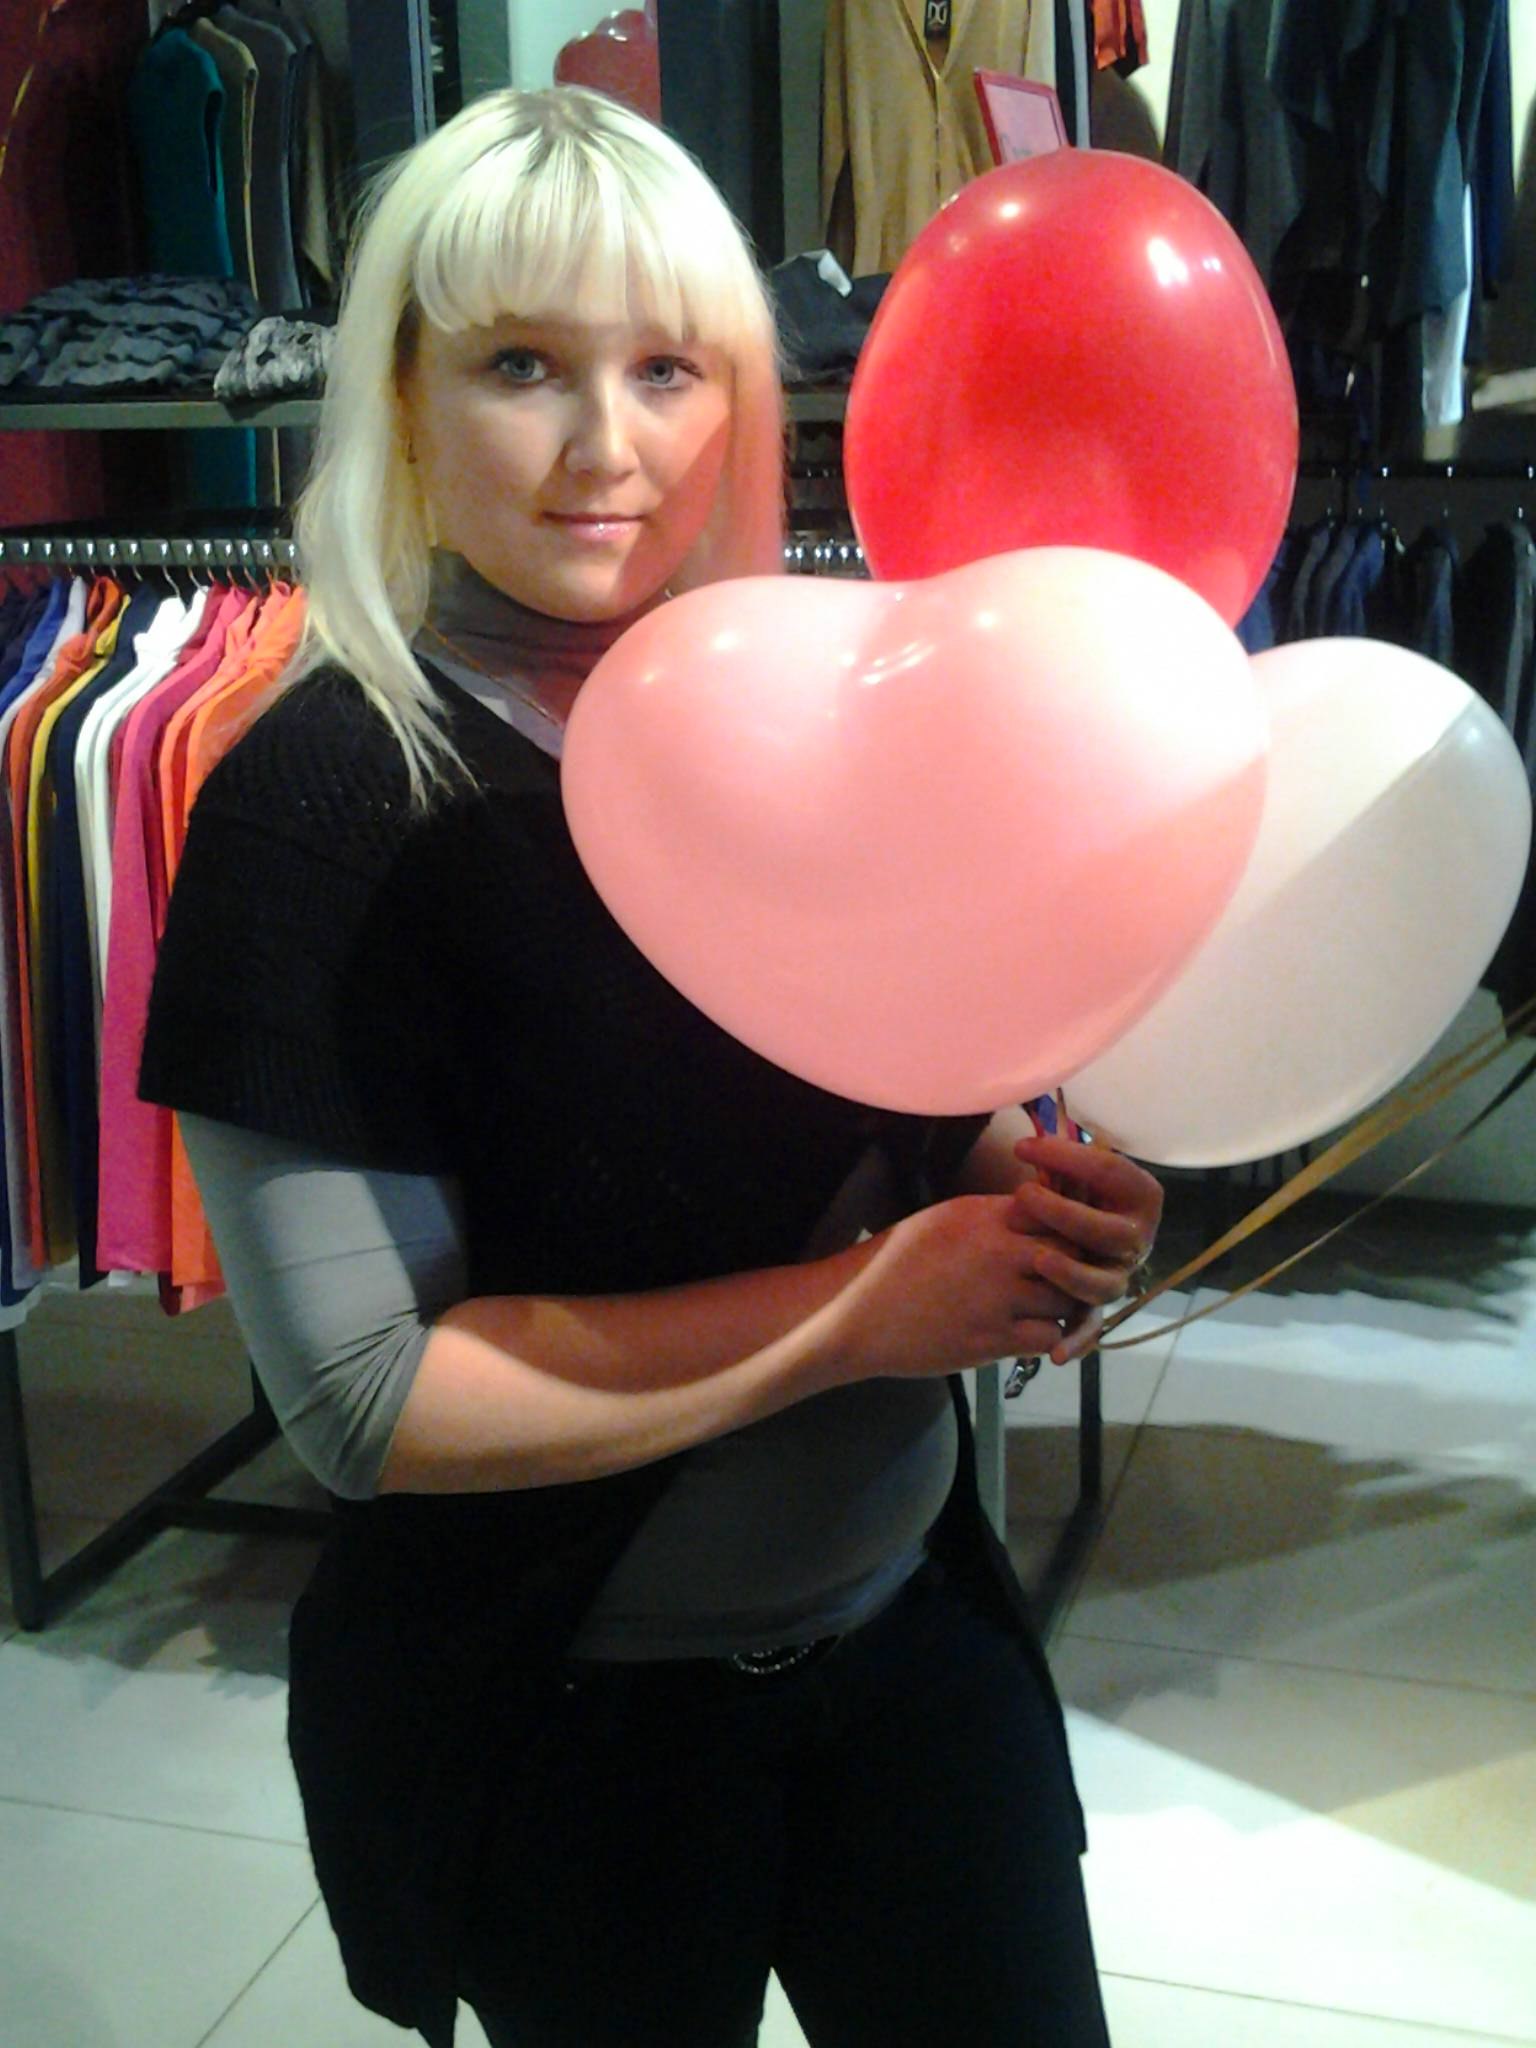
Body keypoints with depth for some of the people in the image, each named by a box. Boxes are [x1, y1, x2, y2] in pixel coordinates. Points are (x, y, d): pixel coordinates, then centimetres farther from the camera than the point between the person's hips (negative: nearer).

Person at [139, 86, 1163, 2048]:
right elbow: (366, 1398, -23)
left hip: (914, 1610, 5)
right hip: (562, 1718, -4)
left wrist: (1035, 1190, -12)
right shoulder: (322, 801, -20)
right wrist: (858, 1307, -22)